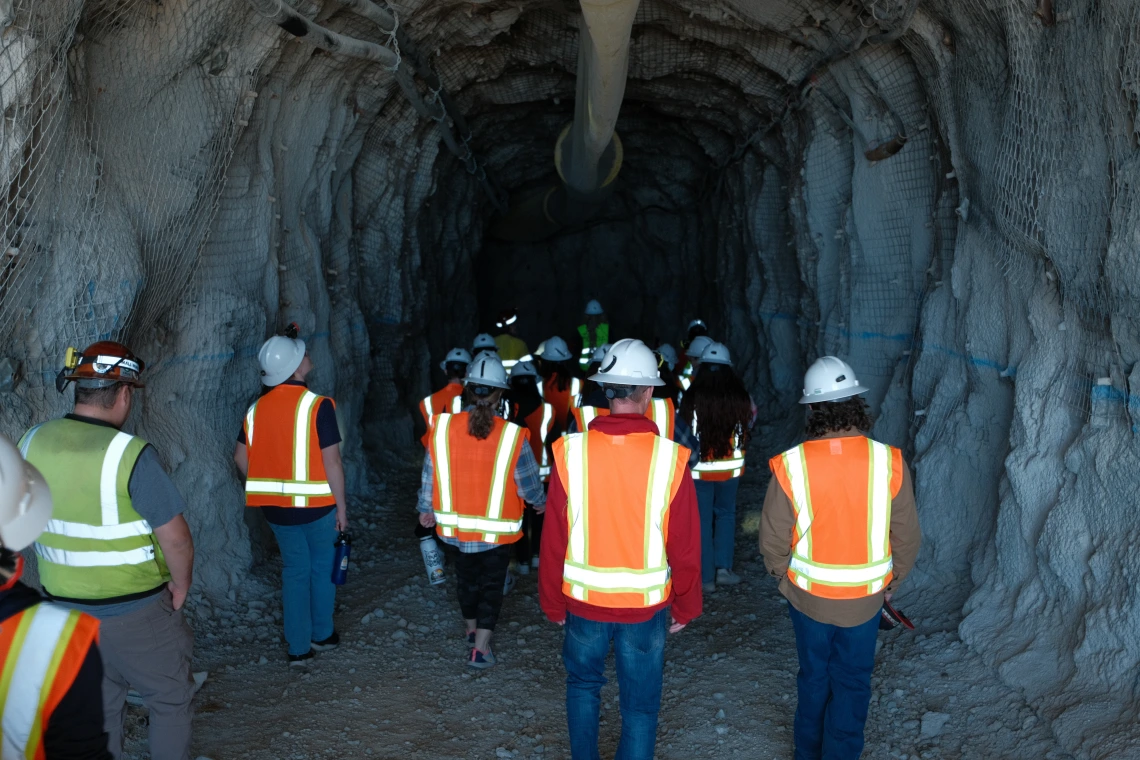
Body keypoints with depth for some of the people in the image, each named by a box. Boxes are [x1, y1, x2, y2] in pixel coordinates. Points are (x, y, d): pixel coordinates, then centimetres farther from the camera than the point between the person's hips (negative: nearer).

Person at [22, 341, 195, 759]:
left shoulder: (31, 442, -5)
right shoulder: (130, 454, -24)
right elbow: (175, 537, -21)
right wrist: (181, 585, -3)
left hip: (62, 605, 6)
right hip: (133, 612, -6)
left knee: (95, 706, 21)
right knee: (171, 699, 14)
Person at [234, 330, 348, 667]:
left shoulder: (257, 407, 0)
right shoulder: (318, 406, -17)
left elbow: (241, 456, 5)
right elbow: (331, 461, -17)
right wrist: (341, 505, -8)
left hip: (275, 505, 4)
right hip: (316, 503, -4)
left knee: (294, 569, 15)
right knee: (322, 567, 17)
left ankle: (298, 648, 18)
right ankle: (322, 634, 30)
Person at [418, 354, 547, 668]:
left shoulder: (443, 427, -13)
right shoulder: (513, 436, -19)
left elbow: (429, 475, -2)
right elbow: (529, 484, -9)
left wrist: (425, 508, 14)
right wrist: (541, 503, 12)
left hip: (455, 526, 3)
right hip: (498, 530, -3)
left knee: (467, 578, 25)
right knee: (492, 585, 14)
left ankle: (471, 629, 44)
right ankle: (481, 647, 8)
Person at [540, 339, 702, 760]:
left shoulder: (571, 451, -14)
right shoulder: (669, 458, -16)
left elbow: (553, 539, -8)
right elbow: (685, 546, -10)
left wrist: (553, 603, 6)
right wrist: (685, 607, 6)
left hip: (584, 601, 1)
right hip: (646, 604, -1)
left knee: (583, 684, 25)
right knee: (640, 703, 15)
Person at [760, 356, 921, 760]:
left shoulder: (790, 466, -20)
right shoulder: (889, 462, -17)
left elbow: (773, 538, -11)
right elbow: (907, 536, -7)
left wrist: (784, 574, 9)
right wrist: (891, 581, 11)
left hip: (808, 595, 1)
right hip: (866, 597, 0)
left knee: (813, 678, 22)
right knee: (852, 684, 18)